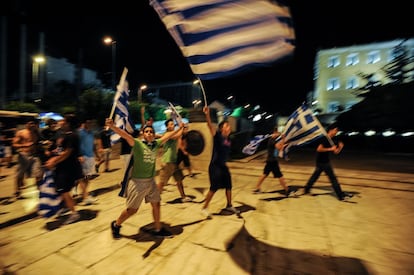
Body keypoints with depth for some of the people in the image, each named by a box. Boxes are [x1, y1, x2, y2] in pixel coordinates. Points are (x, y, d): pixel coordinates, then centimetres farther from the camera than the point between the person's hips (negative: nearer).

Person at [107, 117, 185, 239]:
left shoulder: (156, 144, 2)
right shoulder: (137, 143, -13)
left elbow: (167, 136, 13)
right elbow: (126, 135, -29)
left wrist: (179, 129, 19)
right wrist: (112, 126, -45)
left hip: (151, 181, 6)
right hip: (138, 182, -6)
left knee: (156, 204, 13)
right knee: (132, 209, 5)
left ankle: (158, 230, 32)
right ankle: (116, 225, 35)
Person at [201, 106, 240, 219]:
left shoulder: (228, 139, 5)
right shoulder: (217, 136, -15)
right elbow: (210, 126, -32)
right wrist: (207, 115, -46)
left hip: (223, 166, 8)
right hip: (214, 166, -8)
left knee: (228, 186, 17)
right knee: (214, 188, -3)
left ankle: (229, 206, 38)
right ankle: (204, 208, 15)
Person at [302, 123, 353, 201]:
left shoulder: (333, 139, 9)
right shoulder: (325, 138, -18)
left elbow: (336, 152, 11)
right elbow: (319, 149, -26)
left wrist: (340, 147, -6)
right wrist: (330, 149, -21)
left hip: (325, 161, 9)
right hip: (323, 162, -9)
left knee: (315, 176, 16)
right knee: (333, 178, -1)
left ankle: (306, 189, 26)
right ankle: (341, 195, 8)